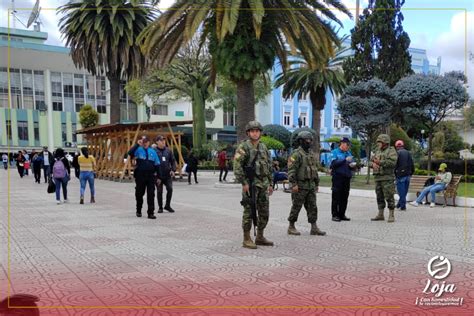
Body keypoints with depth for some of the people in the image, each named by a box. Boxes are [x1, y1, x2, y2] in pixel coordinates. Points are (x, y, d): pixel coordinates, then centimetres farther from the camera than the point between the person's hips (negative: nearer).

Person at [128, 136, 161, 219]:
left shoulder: (153, 151, 10)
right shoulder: (138, 150, 2)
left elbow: (157, 165, 12)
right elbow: (130, 153, -20)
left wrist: (158, 176, 8)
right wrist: (137, 144, -24)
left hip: (151, 176, 1)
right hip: (140, 176, -1)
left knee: (151, 195, -3)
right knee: (139, 193, 10)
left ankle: (151, 213, 0)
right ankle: (138, 211, 30)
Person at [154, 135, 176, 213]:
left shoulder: (168, 151, 9)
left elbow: (173, 161, 14)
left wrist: (173, 170, -2)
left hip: (168, 175, 3)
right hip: (159, 175, -3)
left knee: (170, 189, -7)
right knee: (159, 191, 5)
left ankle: (167, 205, 11)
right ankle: (160, 207, 18)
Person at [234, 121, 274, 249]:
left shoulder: (263, 147, 14)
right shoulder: (243, 147, -8)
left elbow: (269, 166, 19)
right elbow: (237, 166, -14)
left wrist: (270, 183, 15)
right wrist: (244, 183, -19)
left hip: (263, 185, 7)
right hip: (250, 185, -7)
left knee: (264, 213, 10)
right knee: (249, 212, -2)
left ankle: (260, 237, 21)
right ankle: (246, 239, 6)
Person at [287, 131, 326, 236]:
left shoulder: (312, 154, 16)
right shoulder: (297, 154, -11)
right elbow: (291, 170, -17)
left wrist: (317, 183, 20)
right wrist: (293, 184, -23)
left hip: (311, 186, 8)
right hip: (300, 186, -7)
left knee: (312, 207, 6)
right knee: (296, 207, 0)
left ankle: (314, 228, 10)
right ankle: (291, 227, 11)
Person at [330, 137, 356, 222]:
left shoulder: (349, 153, 17)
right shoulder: (335, 152, 0)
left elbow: (352, 165, 19)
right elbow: (334, 163, -15)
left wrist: (352, 165, -5)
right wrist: (345, 160, -18)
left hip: (347, 178, 6)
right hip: (337, 177, -5)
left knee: (344, 197, 7)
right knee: (336, 197, -2)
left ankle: (342, 214, 15)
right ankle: (335, 215, 3)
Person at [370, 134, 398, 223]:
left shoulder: (391, 151, -4)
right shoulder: (377, 151, 18)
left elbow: (392, 162, -19)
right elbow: (371, 161, 17)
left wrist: (380, 162, -18)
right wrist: (373, 164, -7)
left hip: (387, 178, -7)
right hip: (378, 178, 7)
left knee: (389, 197, -6)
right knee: (379, 197, 10)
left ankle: (391, 215, -1)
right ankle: (380, 215, 17)